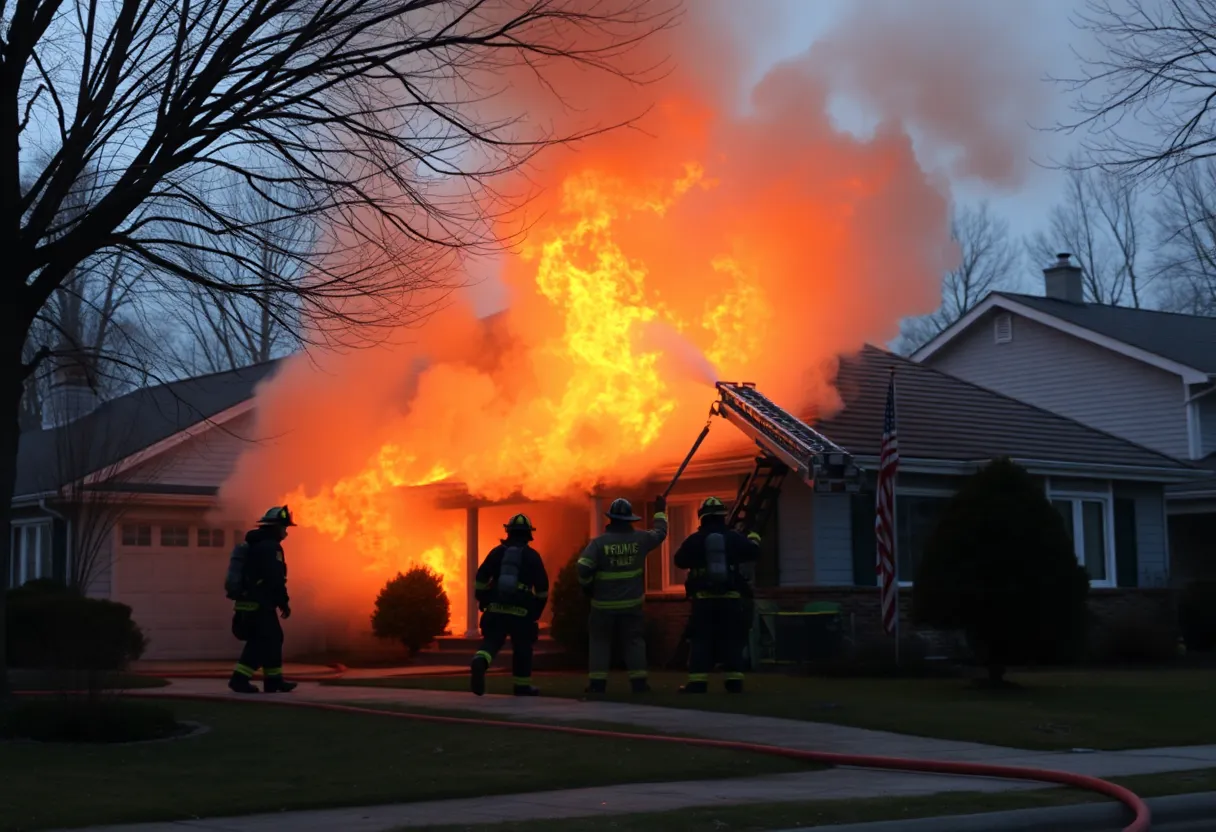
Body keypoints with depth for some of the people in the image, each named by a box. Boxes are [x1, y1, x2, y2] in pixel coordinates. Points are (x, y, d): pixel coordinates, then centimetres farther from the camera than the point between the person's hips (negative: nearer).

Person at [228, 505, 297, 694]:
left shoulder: (255, 546, 19)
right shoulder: (270, 547, -12)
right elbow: (275, 579, -19)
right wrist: (284, 603, -11)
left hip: (250, 602, 10)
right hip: (259, 604, -10)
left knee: (272, 638, 14)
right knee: (262, 641, -9)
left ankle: (274, 680, 17)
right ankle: (239, 679, -13)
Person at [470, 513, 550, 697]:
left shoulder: (497, 551, 9)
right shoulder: (532, 555, 4)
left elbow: (481, 577, 4)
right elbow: (542, 586, 2)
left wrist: (482, 600, 14)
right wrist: (538, 608, 12)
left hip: (496, 608, 2)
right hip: (521, 610, -2)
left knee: (491, 641, 3)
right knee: (522, 646, 12)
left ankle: (480, 662, -30)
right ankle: (522, 685, 17)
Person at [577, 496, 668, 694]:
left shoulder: (599, 542, -11)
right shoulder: (640, 538, -3)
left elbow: (584, 568, -18)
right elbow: (660, 533, 16)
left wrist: (588, 587, 1)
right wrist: (660, 512, 33)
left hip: (603, 604, -1)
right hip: (631, 604, 2)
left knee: (600, 642, 8)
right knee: (634, 641, 9)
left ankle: (597, 682, 3)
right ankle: (638, 681, 3)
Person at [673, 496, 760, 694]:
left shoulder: (694, 539, -3)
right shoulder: (734, 537, 0)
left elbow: (680, 561, 7)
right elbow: (753, 554, 12)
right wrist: (754, 540, 34)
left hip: (703, 598, -1)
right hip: (731, 598, 1)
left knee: (700, 640, 2)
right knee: (731, 640, 8)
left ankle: (697, 682, -4)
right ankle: (734, 681, 4)